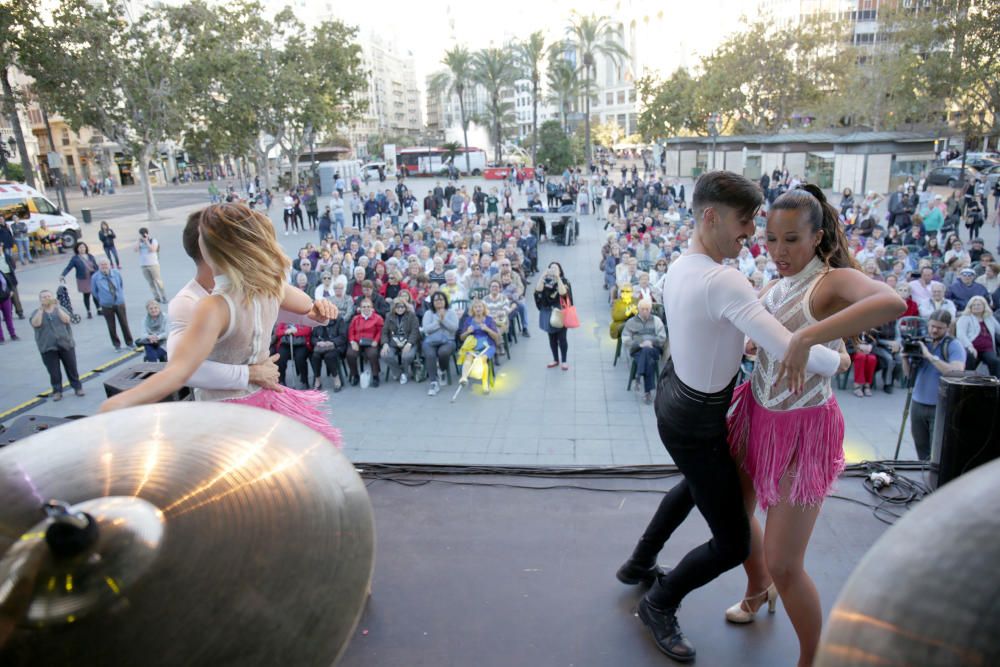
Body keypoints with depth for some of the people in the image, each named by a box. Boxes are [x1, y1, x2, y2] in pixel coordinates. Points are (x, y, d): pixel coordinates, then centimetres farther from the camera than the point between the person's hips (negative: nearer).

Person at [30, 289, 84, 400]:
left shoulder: (60, 309, 7)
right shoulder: (37, 313, 4)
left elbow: (66, 320, -12)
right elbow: (35, 324, -16)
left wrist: (57, 307, -19)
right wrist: (41, 309, -20)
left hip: (66, 344, 1)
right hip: (48, 348, -1)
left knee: (71, 368, 7)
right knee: (54, 372, 0)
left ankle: (77, 387, 18)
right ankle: (57, 391, 9)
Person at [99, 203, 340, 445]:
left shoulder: (216, 307, -27)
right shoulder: (270, 284, -7)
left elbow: (178, 372, -38)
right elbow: (313, 309, 12)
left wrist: (120, 403, -46)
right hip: (264, 400, 7)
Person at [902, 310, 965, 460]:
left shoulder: (954, 346, -5)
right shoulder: (920, 342, 7)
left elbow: (957, 372, -21)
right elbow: (909, 373, 11)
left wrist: (930, 356, -21)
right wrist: (905, 358, -8)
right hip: (918, 404, 5)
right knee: (921, 451, 13)